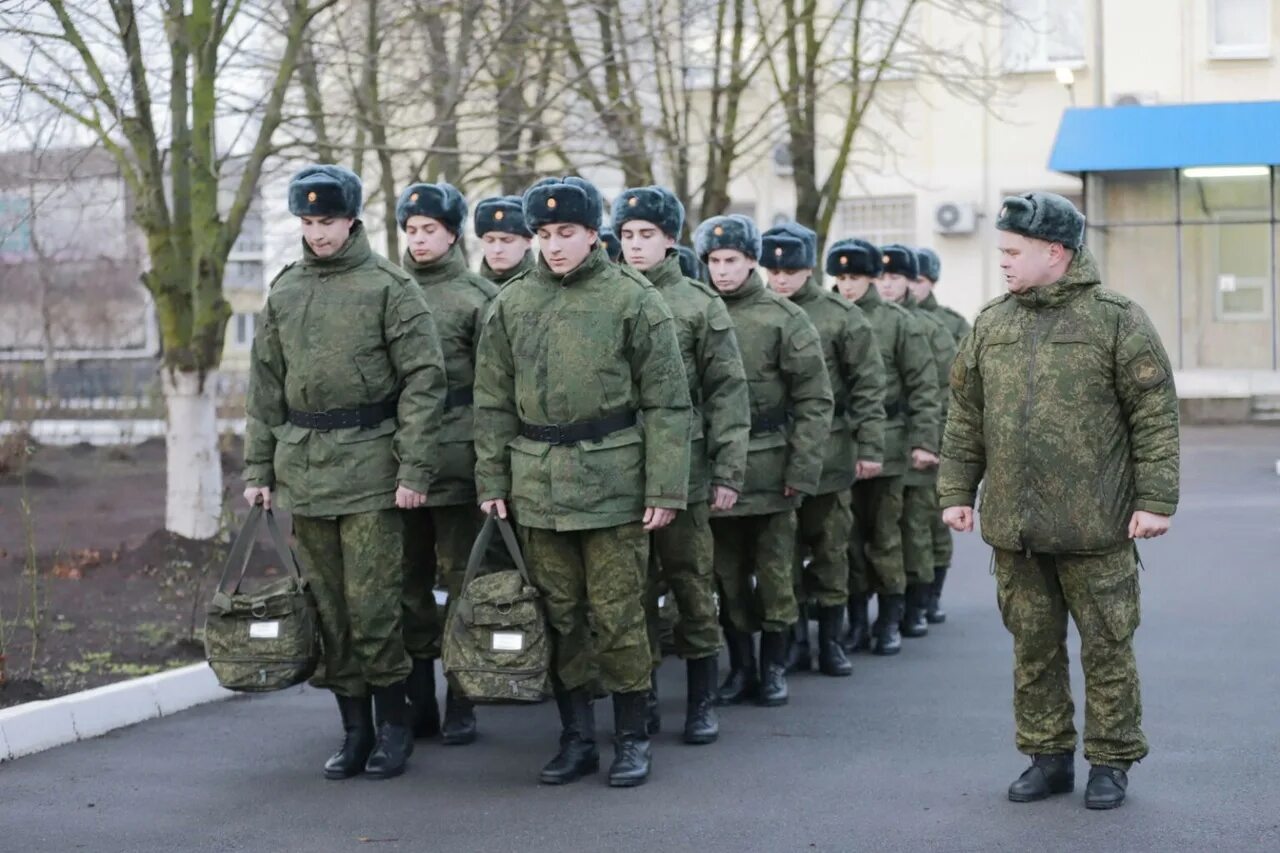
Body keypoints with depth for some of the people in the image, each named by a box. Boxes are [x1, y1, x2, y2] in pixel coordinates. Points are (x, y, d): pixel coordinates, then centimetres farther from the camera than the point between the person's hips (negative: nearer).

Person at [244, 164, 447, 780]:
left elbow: (424, 378, -7)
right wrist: (257, 468, 10)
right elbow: (266, 385, 16)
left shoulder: (389, 286, -3)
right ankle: (355, 728, 16)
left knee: (372, 603, -5)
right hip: (302, 466, 5)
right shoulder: (284, 291, 12)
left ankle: (394, 724, 11)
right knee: (325, 604, 7)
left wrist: (414, 468, -13)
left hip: (369, 460, -5)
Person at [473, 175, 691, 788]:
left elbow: (666, 404, -3)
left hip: (612, 480, -3)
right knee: (558, 615, 8)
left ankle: (632, 738, 14)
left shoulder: (634, 300, -2)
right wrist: (491, 479, 5)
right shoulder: (511, 304, 7)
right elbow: (493, 401, 11)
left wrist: (665, 489, -8)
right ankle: (576, 738, 19)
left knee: (617, 616, 0)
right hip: (536, 482, 3)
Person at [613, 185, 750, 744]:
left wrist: (728, 472, -6)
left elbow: (727, 393, 0)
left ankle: (701, 703, 14)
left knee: (691, 585, 3)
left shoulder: (700, 305, 1)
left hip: (684, 467, -2)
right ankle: (642, 696, 18)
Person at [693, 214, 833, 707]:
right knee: (728, 574, 10)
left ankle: (774, 667, 18)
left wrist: (802, 469, -11)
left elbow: (815, 401, -5)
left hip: (769, 469, -2)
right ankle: (740, 667, 21)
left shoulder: (784, 318, -3)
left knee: (774, 570, 6)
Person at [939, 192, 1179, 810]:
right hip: (1014, 527, 5)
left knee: (1106, 646, 5)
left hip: (1094, 527, -4)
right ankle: (1048, 757, 24)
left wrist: (1156, 500, -11)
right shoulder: (991, 324, 9)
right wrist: (956, 491, 8)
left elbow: (1155, 416, -6)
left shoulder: (1116, 319, -5)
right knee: (1033, 648, 11)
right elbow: (965, 416, 13)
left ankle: (1111, 762, 18)